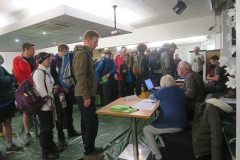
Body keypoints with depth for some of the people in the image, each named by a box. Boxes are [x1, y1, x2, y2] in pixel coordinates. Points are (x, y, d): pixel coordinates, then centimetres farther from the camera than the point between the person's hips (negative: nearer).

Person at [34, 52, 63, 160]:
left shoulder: (46, 71, 13)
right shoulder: (38, 72, -15)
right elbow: (40, 89, -21)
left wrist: (51, 101, 12)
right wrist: (50, 103, -17)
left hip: (49, 104, 9)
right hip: (43, 105, -9)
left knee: (50, 126, 18)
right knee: (45, 128, 1)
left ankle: (51, 146, 33)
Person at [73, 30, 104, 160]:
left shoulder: (86, 53, 17)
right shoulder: (82, 53, -14)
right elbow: (80, 76, -22)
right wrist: (86, 96, -21)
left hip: (87, 94, 10)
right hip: (85, 95, -10)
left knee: (87, 122, 16)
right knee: (92, 122, -3)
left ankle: (89, 147, 30)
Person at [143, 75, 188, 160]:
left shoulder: (164, 90, -8)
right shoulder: (181, 91, 10)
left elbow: (152, 97, 10)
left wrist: (159, 96, 29)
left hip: (171, 125, -8)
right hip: (182, 124, 8)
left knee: (146, 130, 12)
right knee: (155, 125, 28)